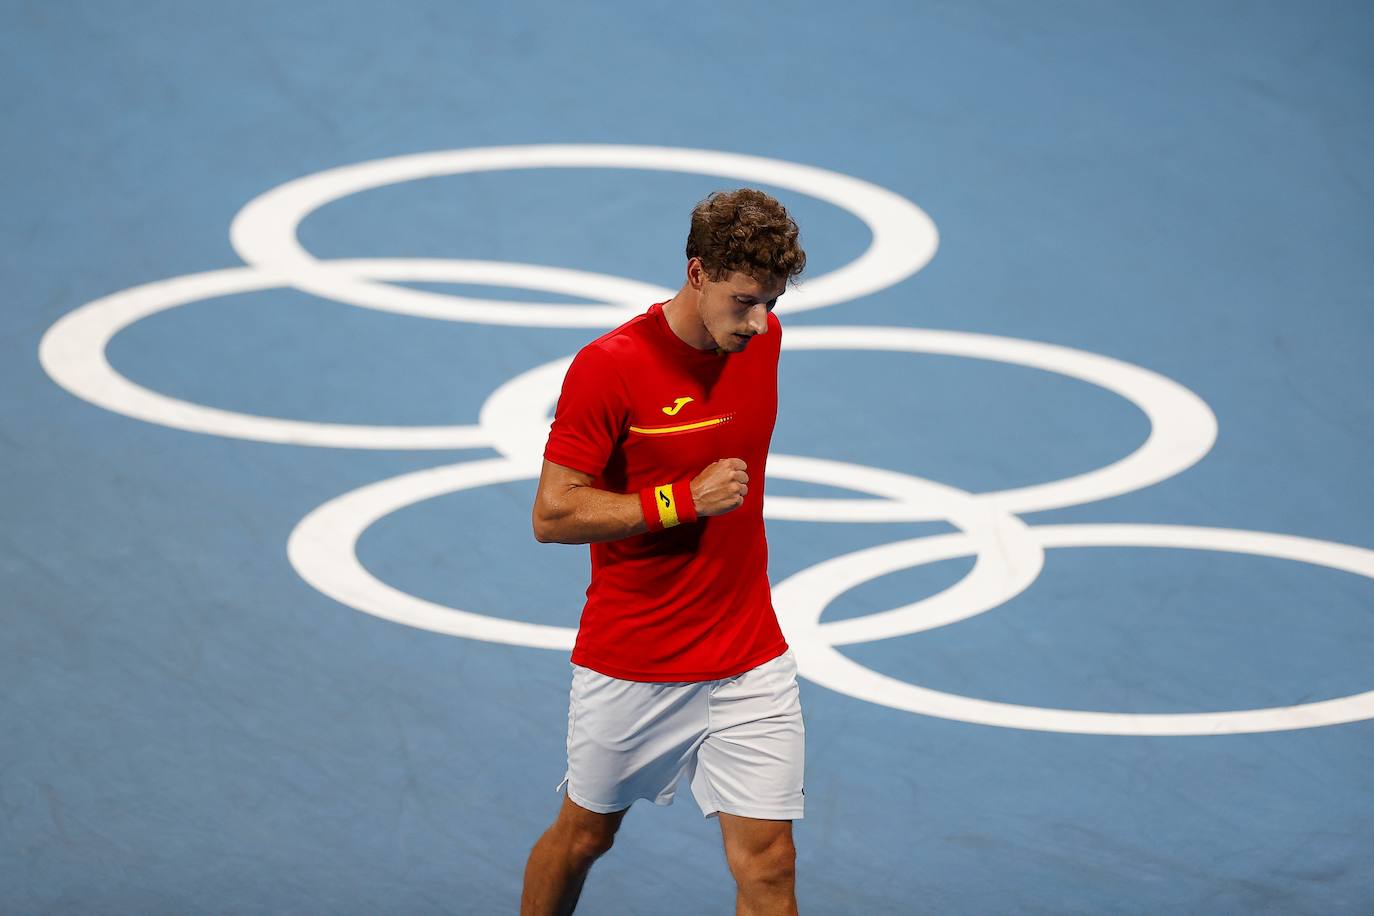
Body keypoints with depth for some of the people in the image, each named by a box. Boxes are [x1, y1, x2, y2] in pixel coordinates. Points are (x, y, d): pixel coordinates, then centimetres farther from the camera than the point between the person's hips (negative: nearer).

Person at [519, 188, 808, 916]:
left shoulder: (762, 338, -1)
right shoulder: (608, 367, -18)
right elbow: (552, 515, -18)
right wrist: (685, 501, -23)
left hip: (749, 662, 3)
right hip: (628, 660, -3)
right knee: (584, 833, 16)